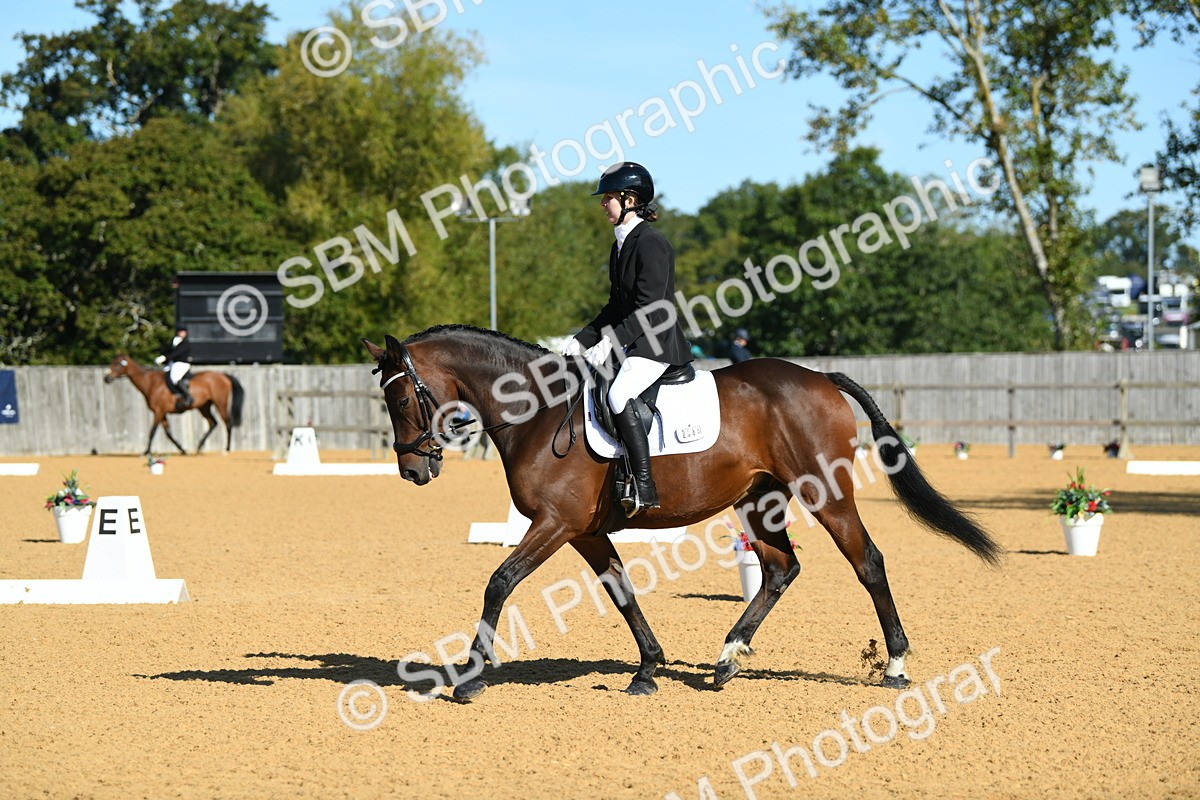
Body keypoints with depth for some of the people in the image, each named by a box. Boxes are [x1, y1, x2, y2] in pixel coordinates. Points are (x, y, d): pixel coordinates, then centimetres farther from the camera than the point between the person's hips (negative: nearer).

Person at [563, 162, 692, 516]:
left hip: (657, 345, -11)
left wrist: (611, 341, -27)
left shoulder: (651, 244, -14)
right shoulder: (620, 245, 16)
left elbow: (650, 310, -20)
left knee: (619, 395, -32)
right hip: (631, 345, 11)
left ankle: (644, 486, -30)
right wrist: (582, 341, 12)